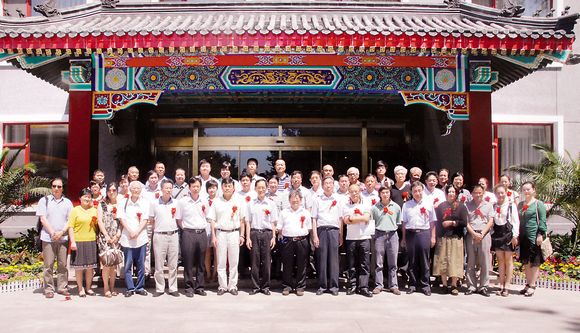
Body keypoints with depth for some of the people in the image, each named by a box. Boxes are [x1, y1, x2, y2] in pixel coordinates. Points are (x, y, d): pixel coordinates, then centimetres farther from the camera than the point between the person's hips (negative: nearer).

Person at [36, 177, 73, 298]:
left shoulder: (67, 202, 11)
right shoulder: (44, 200, 5)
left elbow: (70, 220, 7)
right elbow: (43, 219, -1)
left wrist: (61, 232, -8)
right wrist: (52, 233, -10)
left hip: (63, 238, 2)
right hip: (48, 237, -2)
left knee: (63, 264, 4)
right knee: (48, 265, 0)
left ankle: (62, 287, 12)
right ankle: (49, 289, 6)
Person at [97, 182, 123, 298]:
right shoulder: (102, 205, 7)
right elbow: (100, 221, 1)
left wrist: (118, 235, -6)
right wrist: (107, 236, -7)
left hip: (117, 237, 2)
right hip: (104, 236, -2)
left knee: (114, 262, 2)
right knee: (107, 261, -12)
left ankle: (112, 287, 11)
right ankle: (106, 288, -3)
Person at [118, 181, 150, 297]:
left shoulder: (145, 202, 5)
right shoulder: (123, 202, 5)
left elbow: (145, 219, 0)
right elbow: (122, 219, -1)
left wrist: (137, 232, -12)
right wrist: (130, 231, -12)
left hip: (141, 237, 1)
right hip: (127, 238, 0)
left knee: (141, 265, 5)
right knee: (128, 265, 3)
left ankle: (140, 287, 15)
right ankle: (130, 288, 11)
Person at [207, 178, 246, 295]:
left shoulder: (239, 201, 3)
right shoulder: (216, 202, 4)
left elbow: (242, 220, 6)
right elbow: (212, 220, 4)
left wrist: (242, 235, 1)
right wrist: (213, 236, -2)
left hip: (234, 233, 0)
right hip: (220, 233, 0)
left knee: (234, 261, 5)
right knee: (221, 262, 4)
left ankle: (232, 286, 14)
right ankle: (222, 286, 13)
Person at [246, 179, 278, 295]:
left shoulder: (271, 204, 7)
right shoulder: (251, 204, 8)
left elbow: (273, 223, 7)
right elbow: (248, 222, 7)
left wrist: (273, 237, 0)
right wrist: (248, 238, 0)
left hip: (267, 233, 0)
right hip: (254, 233, 0)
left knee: (266, 261, 2)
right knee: (255, 260, 2)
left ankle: (265, 286, 11)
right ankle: (255, 286, 10)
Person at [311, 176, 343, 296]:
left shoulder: (338, 199, 10)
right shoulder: (317, 199, 8)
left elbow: (340, 218, 10)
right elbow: (314, 219, 6)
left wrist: (341, 236, 6)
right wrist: (315, 236, -2)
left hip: (334, 230, 0)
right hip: (321, 230, 0)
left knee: (333, 259, 1)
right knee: (321, 258, 1)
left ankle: (333, 286, 8)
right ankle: (322, 286, 10)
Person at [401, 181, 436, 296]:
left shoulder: (428, 204, 6)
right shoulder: (406, 205, 9)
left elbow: (432, 222, 7)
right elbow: (404, 223, 9)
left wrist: (433, 237, 3)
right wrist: (404, 238, 6)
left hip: (424, 233, -1)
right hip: (411, 233, 1)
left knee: (424, 261, 2)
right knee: (412, 261, 6)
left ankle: (425, 285, 10)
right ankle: (412, 284, 14)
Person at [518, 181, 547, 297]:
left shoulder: (539, 204, -3)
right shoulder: (520, 204, 15)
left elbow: (542, 221, -8)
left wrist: (540, 235, -15)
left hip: (534, 237, -6)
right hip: (523, 238, 6)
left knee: (534, 263, 0)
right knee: (526, 262, 11)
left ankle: (532, 286, 5)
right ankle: (528, 284, 20)